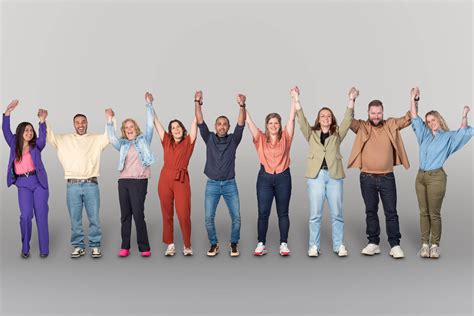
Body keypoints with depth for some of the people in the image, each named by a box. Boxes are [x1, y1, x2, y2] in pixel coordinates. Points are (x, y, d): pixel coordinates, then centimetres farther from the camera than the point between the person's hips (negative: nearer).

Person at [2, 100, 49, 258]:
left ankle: (44, 248, 7)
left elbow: (42, 139, -14)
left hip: (38, 182, 0)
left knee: (41, 215, -1)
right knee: (25, 215, -9)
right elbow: (6, 130, 0)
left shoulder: (36, 146, 5)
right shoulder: (14, 144, 10)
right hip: (23, 184, 1)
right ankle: (25, 248, 8)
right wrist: (8, 112, -11)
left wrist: (42, 121, -29)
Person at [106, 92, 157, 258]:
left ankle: (144, 248, -1)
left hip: (139, 181, -4)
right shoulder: (123, 144, 17)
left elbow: (150, 125, 1)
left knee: (138, 214, -8)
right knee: (125, 215, 5)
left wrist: (149, 104, -5)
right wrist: (110, 121, -7)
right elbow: (112, 139, 1)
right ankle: (125, 247, 11)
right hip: (123, 181, 4)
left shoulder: (143, 140, 10)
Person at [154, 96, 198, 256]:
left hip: (182, 180, -3)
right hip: (165, 179, 3)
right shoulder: (167, 141, 13)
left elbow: (195, 123, 3)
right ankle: (170, 245, 16)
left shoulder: (188, 141, 7)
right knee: (167, 214, 6)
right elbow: (156, 122, 14)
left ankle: (187, 245, 8)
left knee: (184, 215, -7)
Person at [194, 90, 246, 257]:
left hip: (230, 184, 0)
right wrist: (197, 103, -17)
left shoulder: (233, 139, 2)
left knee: (236, 217, -1)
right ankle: (214, 244, 18)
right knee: (209, 218, 0)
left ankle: (234, 243, 17)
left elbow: (241, 124, -11)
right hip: (212, 184, 0)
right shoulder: (209, 138, 4)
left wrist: (242, 106, -26)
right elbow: (200, 122, -5)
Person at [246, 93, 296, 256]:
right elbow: (249, 122, 0)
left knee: (283, 212, 6)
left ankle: (284, 244, 12)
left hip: (283, 177, 0)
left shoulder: (285, 137, 4)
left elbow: (292, 119, -2)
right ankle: (261, 244, 8)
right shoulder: (261, 139, 4)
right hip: (265, 177, 0)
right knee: (263, 213, 1)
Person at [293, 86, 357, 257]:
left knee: (337, 213, 3)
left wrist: (351, 100, -10)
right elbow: (302, 120, 1)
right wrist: (296, 99, -10)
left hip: (334, 175, 1)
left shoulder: (337, 134, 13)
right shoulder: (311, 134, 13)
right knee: (315, 214, 0)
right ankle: (314, 246, 8)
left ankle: (339, 246, 12)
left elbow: (347, 119, 2)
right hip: (316, 175, -1)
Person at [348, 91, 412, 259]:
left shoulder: (391, 125, 4)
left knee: (391, 212, 2)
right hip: (367, 178, 0)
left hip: (387, 177, 0)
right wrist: (351, 101, -26)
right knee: (371, 212, 9)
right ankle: (373, 243, 18)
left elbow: (409, 118, 4)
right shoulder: (361, 127, 1)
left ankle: (395, 245, 8)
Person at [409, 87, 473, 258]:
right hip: (421, 176, 5)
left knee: (434, 213, -3)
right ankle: (425, 244, 10)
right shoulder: (424, 134, 15)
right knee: (424, 212, 6)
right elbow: (414, 117, 16)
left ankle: (435, 245, 6)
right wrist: (413, 98, 11)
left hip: (436, 177, -4)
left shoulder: (448, 137, 4)